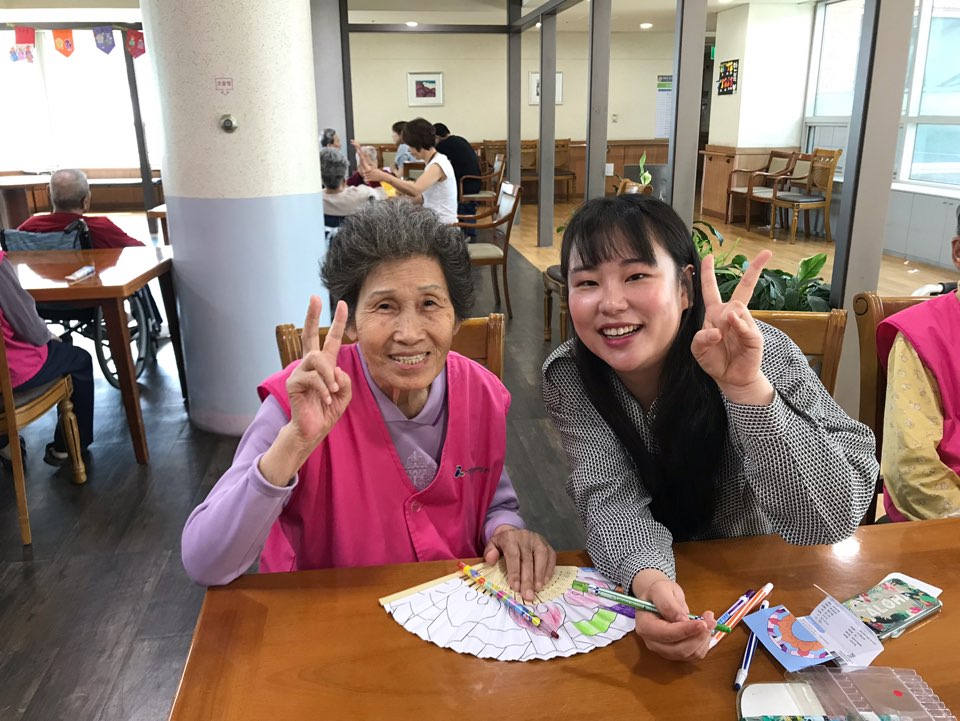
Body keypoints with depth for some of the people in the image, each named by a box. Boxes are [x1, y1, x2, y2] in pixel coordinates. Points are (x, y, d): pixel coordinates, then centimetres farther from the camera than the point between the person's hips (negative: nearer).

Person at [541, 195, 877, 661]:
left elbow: (834, 517, -24)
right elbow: (611, 501, -18)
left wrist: (747, 389, -37)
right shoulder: (568, 377, -14)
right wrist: (648, 578, -37)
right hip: (638, 583, 2)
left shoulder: (764, 357, -21)